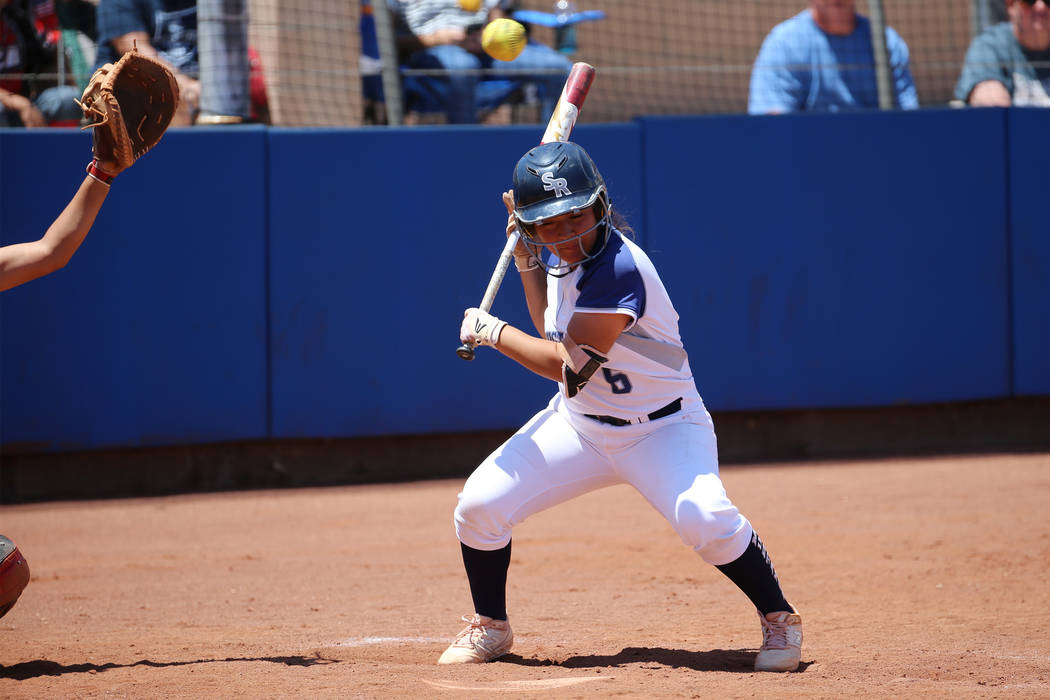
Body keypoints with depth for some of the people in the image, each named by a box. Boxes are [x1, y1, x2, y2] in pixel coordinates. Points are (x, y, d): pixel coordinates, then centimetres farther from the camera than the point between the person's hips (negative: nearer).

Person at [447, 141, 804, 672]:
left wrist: (492, 332, -16)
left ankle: (778, 619, -10)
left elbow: (569, 365, -28)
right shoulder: (563, 255, -2)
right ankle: (489, 627, 17)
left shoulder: (619, 269, -29)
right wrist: (525, 258, 5)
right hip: (577, 424, 7)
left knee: (704, 518, -33)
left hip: (661, 429, -7)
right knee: (479, 504, -7)